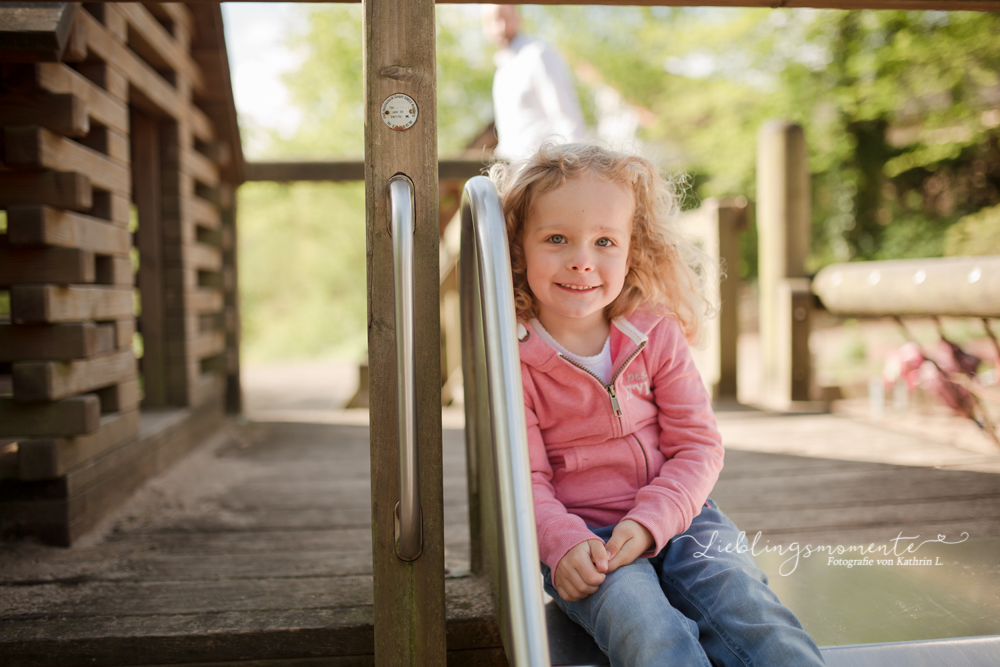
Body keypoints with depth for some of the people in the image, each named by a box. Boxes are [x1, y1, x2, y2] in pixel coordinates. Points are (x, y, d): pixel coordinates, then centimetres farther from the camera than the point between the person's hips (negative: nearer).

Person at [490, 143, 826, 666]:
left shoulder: (658, 334, 0)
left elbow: (698, 446, -1)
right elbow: (526, 480, -7)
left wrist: (648, 521, -17)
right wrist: (564, 544, -26)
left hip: (671, 513, 3)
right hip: (578, 531, -2)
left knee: (746, 608, -23)